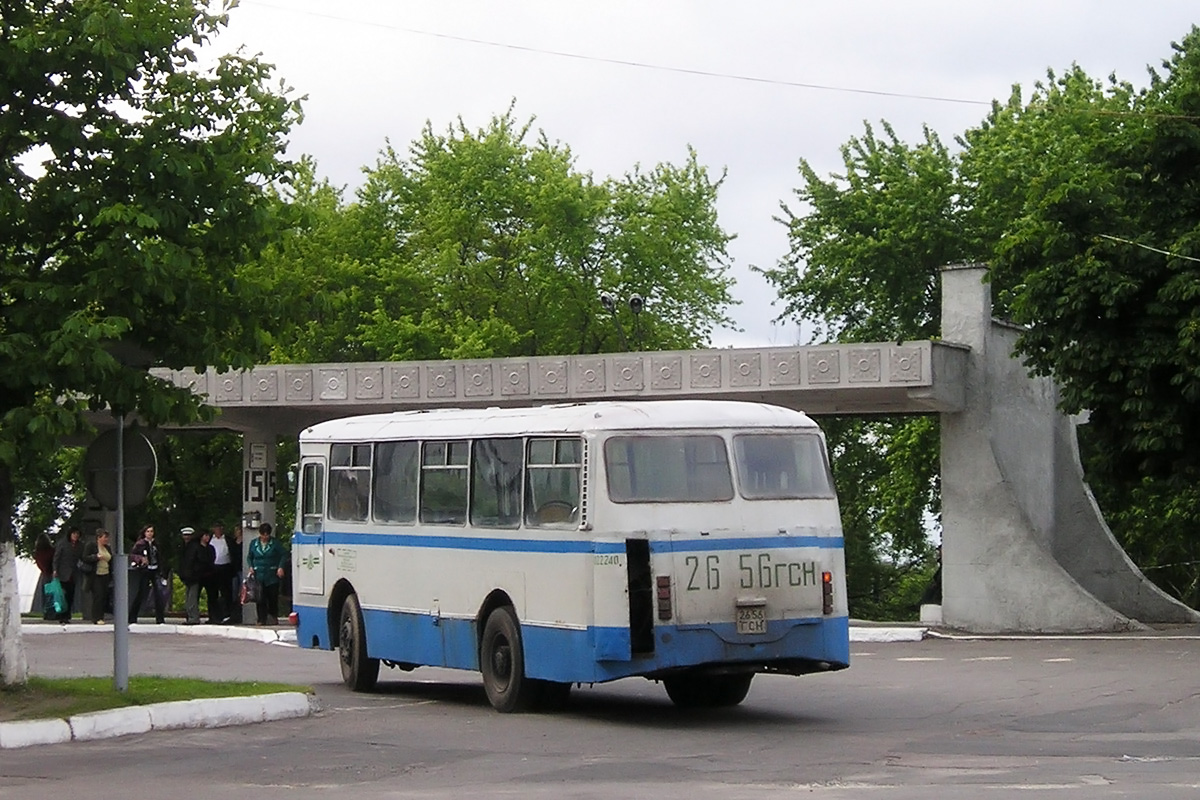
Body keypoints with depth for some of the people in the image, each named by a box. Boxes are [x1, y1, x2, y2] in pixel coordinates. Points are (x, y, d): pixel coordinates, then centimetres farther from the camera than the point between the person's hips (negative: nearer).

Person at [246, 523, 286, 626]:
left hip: (272, 576, -1)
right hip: (259, 576, 2)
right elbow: (249, 557, 18)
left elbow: (283, 555, 2)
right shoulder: (254, 544, 9)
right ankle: (262, 620, 1)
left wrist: (280, 567, -11)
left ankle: (273, 618, 16)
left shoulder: (275, 543, 1)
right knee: (260, 599, -3)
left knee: (273, 598, 3)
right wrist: (250, 566, 1)